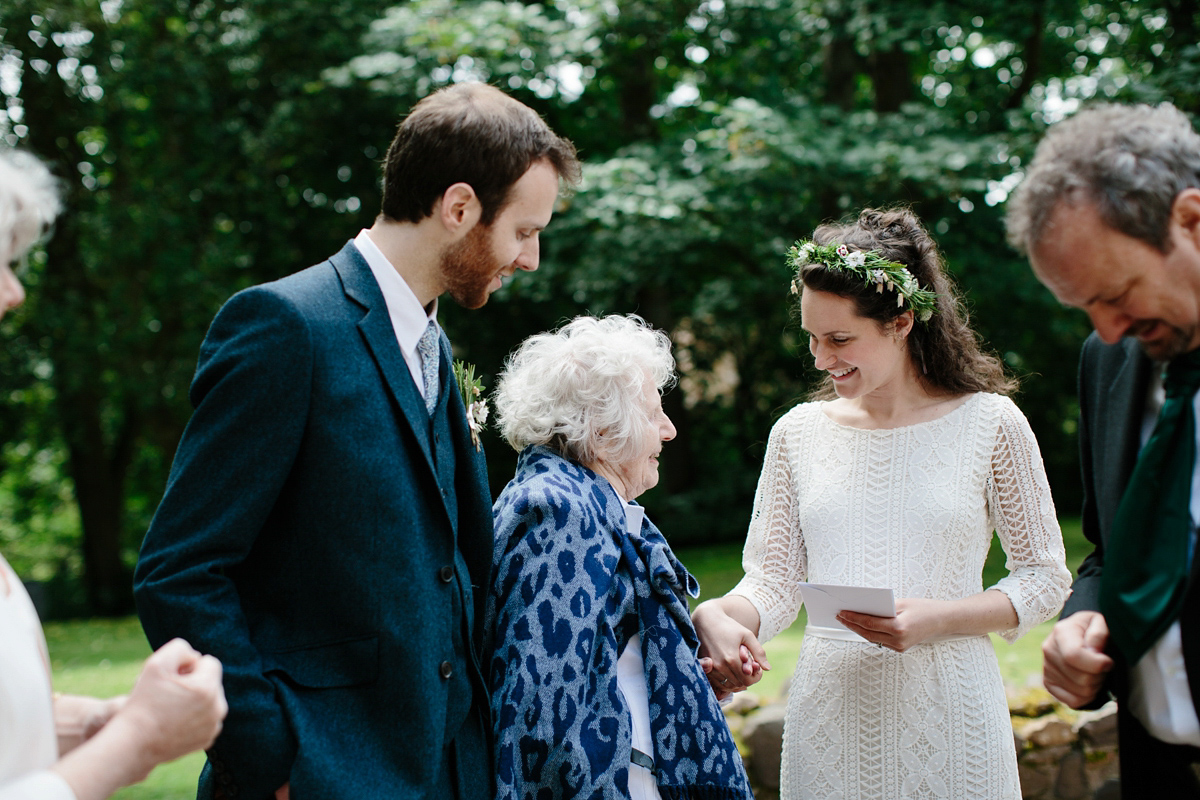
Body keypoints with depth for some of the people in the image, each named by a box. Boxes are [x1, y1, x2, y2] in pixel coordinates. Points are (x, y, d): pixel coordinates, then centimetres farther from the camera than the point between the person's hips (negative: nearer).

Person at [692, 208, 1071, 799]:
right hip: (829, 706, 3)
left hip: (946, 709, -2)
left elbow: (1044, 579, 0)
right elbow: (774, 578, 5)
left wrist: (934, 619, -14)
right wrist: (718, 615, -17)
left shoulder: (989, 423, -3)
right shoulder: (798, 432, 6)